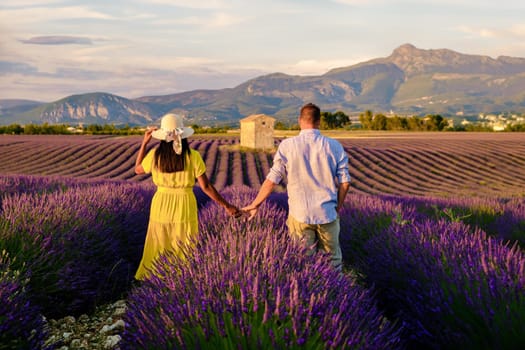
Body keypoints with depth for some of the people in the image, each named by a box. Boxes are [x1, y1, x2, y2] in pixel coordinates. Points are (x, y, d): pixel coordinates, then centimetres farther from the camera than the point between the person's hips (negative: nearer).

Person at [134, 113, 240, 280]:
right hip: (185, 209, -2)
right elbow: (206, 186, -11)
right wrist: (227, 206, -3)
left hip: (161, 207, 2)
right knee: (184, 254, 12)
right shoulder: (193, 156, -12)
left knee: (158, 252, 18)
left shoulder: (155, 155, -7)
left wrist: (144, 142, 13)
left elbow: (138, 169, 13)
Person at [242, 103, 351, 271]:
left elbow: (272, 180, -4)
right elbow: (345, 182, 0)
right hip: (328, 214, 1)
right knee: (333, 260, 16)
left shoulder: (287, 146, -6)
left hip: (300, 215, -1)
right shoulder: (334, 146, -2)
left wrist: (254, 205, 9)